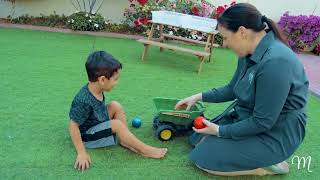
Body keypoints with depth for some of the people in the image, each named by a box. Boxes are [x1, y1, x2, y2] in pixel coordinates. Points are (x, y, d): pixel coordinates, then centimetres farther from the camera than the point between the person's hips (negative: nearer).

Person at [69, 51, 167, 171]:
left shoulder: (95, 90, -11)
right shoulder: (84, 101, -34)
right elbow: (73, 126, -26)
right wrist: (81, 153, -23)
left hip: (98, 124, 8)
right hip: (87, 136, -8)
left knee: (115, 106, -4)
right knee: (117, 124, -24)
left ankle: (125, 140, -2)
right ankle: (144, 150, -11)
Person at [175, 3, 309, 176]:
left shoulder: (275, 62, -31)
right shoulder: (249, 53, -3)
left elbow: (263, 122, -26)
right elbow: (232, 89, 13)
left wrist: (220, 131, -15)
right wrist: (199, 96, 6)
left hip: (273, 135, -9)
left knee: (202, 157, -9)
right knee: (197, 139, 14)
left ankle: (267, 163, 2)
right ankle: (260, 157, 14)